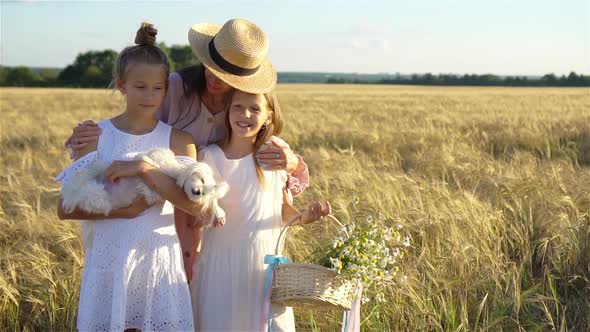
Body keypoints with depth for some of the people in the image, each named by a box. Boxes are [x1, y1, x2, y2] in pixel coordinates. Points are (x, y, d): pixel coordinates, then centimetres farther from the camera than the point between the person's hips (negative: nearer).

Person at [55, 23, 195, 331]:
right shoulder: (96, 136, -3)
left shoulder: (178, 140, -2)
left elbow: (195, 202, -15)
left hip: (160, 256, 1)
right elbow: (64, 209, -5)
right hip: (108, 256, 0)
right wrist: (120, 211, -18)